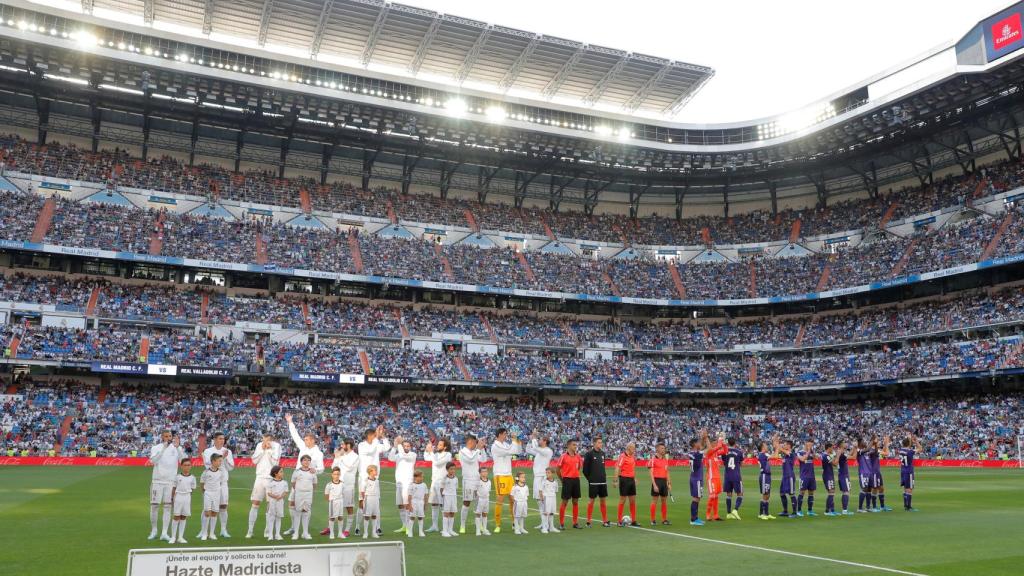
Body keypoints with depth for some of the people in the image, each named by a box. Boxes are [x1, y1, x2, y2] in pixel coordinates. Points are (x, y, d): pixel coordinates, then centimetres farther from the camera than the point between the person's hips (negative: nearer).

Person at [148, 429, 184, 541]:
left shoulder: (177, 448, 2)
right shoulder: (156, 448, -1)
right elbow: (153, 460, -19)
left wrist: (178, 447, -25)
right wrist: (164, 448, -28)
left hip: (171, 482, 1)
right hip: (157, 481, -1)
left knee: (168, 507, 1)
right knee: (154, 506, 4)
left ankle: (164, 533, 4)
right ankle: (153, 530, 20)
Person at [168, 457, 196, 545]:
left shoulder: (192, 478, 3)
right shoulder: (177, 477, -1)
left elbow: (192, 489, 8)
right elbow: (174, 488, 4)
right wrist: (172, 499, 2)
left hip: (187, 497, 2)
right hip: (178, 496, -2)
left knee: (184, 517, 7)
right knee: (176, 517, 0)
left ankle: (180, 537, 15)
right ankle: (173, 537, 9)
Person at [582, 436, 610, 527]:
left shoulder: (602, 453, 10)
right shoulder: (589, 454, -9)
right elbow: (585, 469, -8)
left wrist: (604, 476, 10)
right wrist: (589, 478, -6)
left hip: (603, 481, 6)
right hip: (593, 482, -6)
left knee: (603, 500, 7)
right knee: (591, 500, 0)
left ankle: (605, 521, 13)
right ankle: (588, 521, 7)